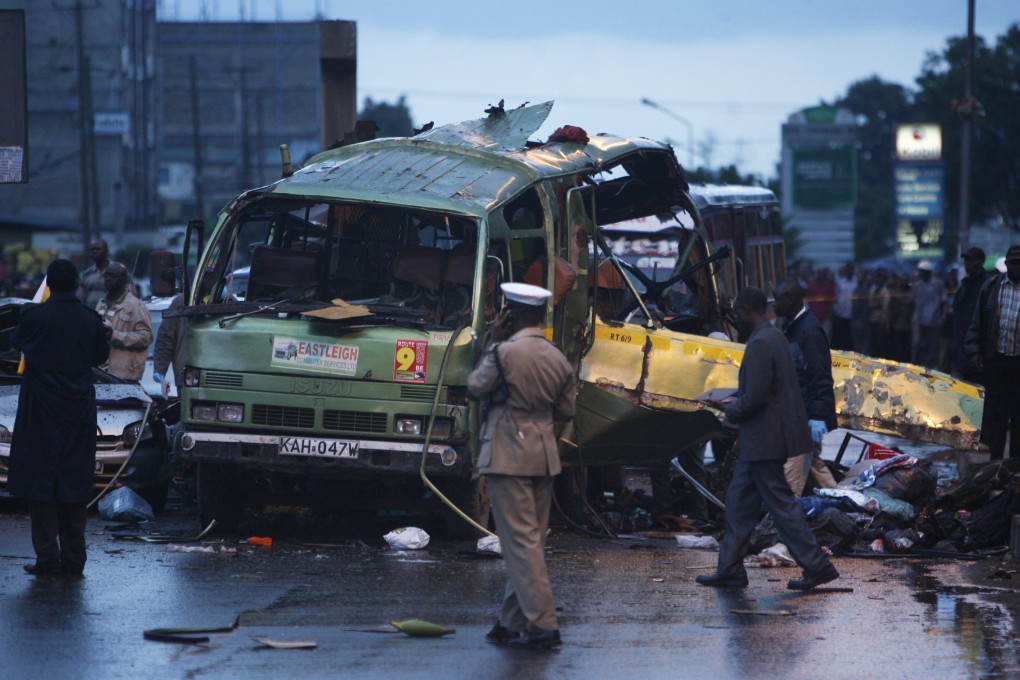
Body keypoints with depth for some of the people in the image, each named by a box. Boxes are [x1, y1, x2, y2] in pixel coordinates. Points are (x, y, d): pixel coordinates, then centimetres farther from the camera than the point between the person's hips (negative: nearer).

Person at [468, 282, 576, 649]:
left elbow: (476, 388, 0)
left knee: (521, 540, -7)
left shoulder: (504, 352, -14)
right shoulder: (557, 358, 6)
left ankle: (542, 625, -13)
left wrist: (492, 343, 7)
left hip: (509, 455, -7)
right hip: (545, 456, 7)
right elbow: (566, 410, 13)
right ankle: (513, 622, 19)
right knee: (530, 539, 13)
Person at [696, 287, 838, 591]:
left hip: (764, 438, -10)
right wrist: (735, 400, 15)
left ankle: (816, 566, 0)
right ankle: (730, 569, 19)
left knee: (780, 503, -4)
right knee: (740, 500, 15)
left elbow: (756, 397, -25)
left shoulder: (760, 344, -20)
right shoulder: (775, 337, 12)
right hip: (765, 438, 10)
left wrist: (732, 411, -7)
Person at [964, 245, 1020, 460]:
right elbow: (978, 322, 7)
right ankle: (995, 457, 9)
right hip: (995, 358, 1)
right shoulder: (991, 287, 5)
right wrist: (975, 350, -1)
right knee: (995, 410, 3)